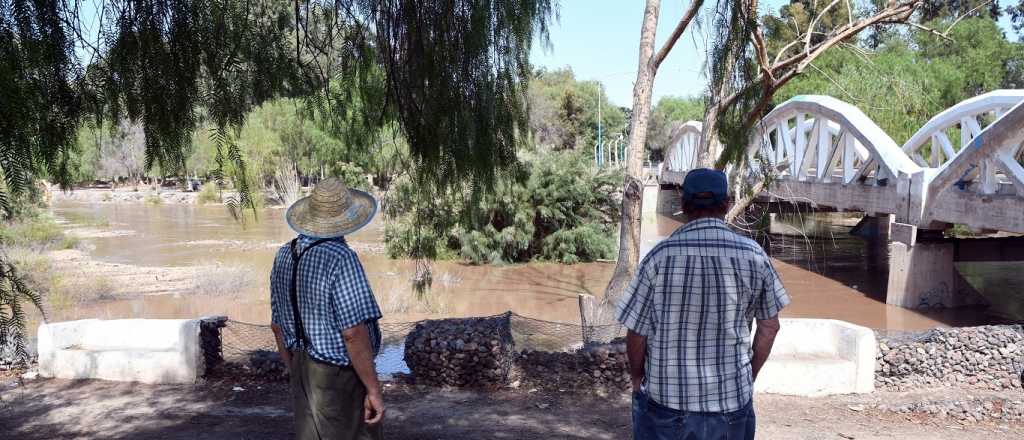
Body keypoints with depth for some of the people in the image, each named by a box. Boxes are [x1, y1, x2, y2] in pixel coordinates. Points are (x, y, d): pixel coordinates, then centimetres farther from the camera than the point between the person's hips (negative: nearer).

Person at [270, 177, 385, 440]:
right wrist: (373, 390, -17)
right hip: (340, 378, -8)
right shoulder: (341, 259, -22)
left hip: (304, 370, 8)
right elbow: (354, 333, -25)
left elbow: (278, 326, 11)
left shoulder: (284, 256, 3)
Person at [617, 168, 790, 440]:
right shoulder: (754, 256, -6)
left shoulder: (661, 256, -13)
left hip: (666, 399, -1)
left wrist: (636, 377, 9)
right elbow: (769, 327, 3)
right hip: (732, 399, 2)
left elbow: (636, 333, -9)